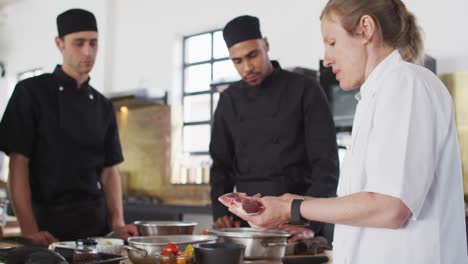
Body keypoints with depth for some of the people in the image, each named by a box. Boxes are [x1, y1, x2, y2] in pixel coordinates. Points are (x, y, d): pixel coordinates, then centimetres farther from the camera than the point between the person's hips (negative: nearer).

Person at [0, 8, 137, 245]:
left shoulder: (103, 106, 10)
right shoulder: (31, 92, -5)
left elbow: (109, 170, 11)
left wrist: (117, 222, -3)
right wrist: (29, 230, -18)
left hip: (96, 225, 5)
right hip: (48, 224, -4)